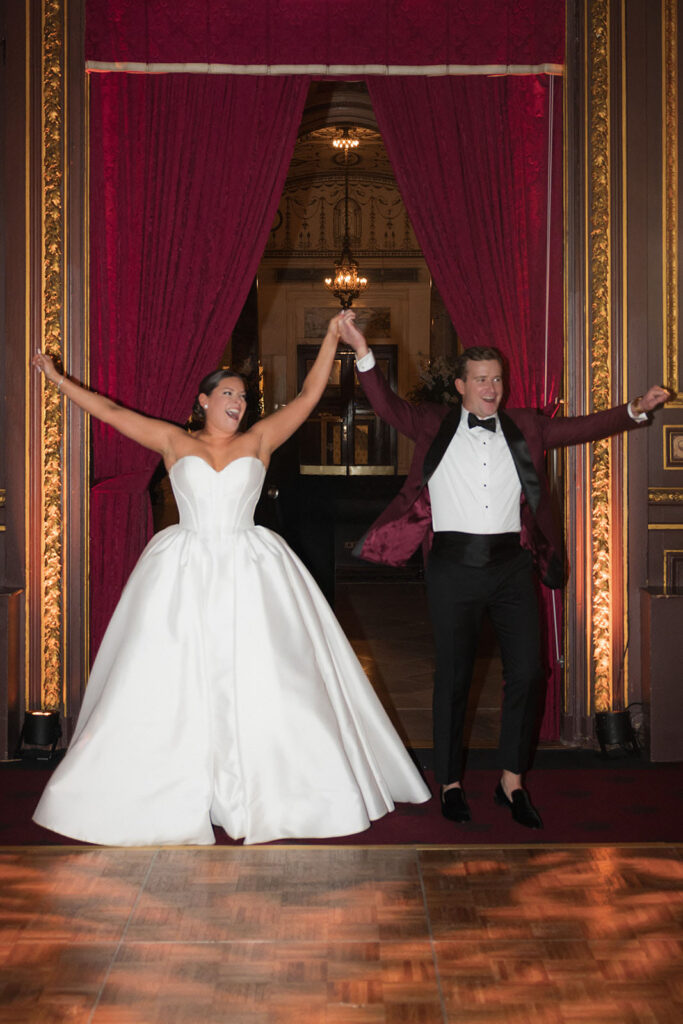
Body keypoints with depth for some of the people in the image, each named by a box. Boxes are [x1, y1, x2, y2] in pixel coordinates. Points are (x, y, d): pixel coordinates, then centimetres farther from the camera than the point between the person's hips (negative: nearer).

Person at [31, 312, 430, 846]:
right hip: (185, 573, 0)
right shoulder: (175, 442, 9)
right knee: (170, 682, -1)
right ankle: (172, 796, 10)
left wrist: (332, 338, 8)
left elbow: (308, 396, 10)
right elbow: (111, 411, 12)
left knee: (262, 680, -2)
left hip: (249, 572, 1)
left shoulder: (259, 440, 10)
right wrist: (58, 379, 14)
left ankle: (267, 792, 8)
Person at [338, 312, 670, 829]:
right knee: (453, 678, 5)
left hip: (511, 567, 2)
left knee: (527, 671, -1)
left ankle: (512, 781, 14)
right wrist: (363, 353, -19)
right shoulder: (435, 426, 3)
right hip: (454, 568, -2)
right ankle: (451, 783, 19)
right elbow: (388, 406, -6)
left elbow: (582, 427, 8)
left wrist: (636, 409, -4)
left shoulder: (525, 427, 10)